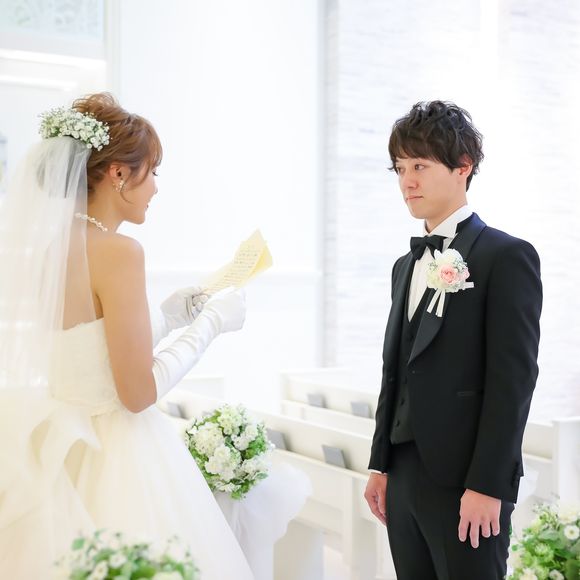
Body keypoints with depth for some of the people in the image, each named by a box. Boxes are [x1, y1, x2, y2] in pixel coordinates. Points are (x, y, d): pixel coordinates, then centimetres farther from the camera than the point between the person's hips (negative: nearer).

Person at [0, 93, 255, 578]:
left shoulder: (50, 246, 6)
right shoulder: (117, 252, -18)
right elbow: (139, 391, -17)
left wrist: (168, 316, 15)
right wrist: (211, 321, -7)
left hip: (70, 453, 8)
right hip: (119, 464, -8)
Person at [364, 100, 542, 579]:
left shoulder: (507, 256, -7)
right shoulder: (407, 265, 15)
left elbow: (514, 378, -13)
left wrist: (487, 485, -17)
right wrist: (381, 465, 12)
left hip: (467, 484, -7)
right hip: (405, 478, 7)